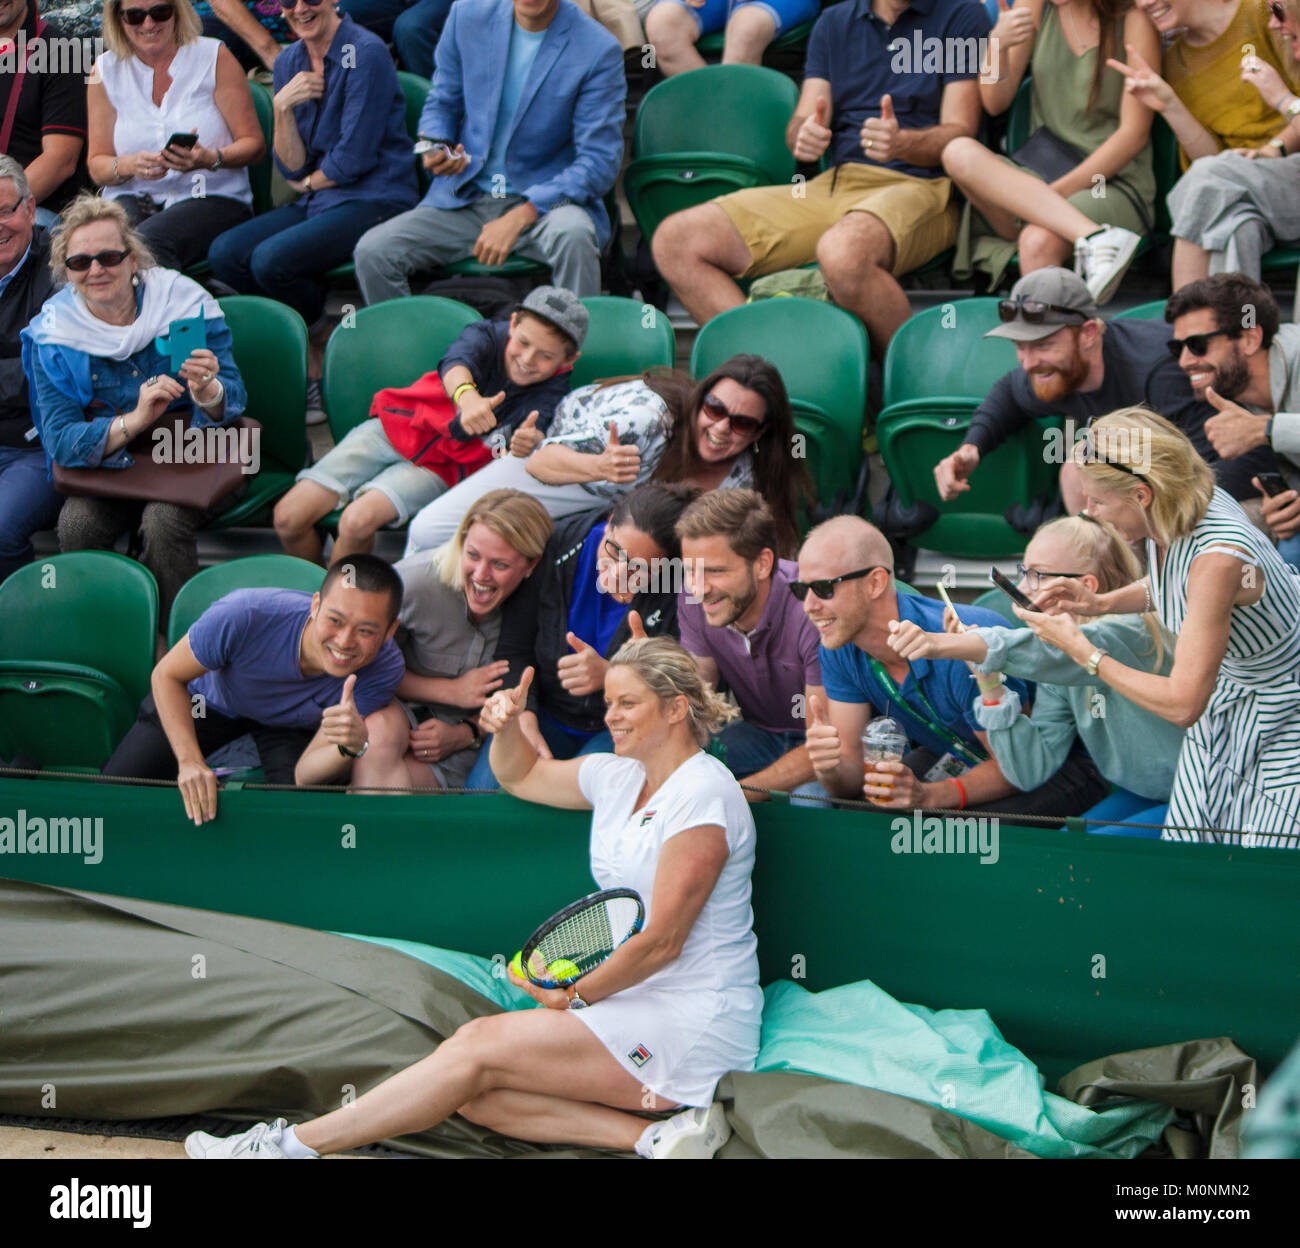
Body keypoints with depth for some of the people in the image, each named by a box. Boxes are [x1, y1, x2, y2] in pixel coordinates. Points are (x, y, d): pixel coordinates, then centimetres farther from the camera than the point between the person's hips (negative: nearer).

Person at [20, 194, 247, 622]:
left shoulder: (184, 302, -10)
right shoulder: (54, 333, -7)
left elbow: (233, 402, -9)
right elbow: (60, 441, -14)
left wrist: (208, 391, -35)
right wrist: (135, 421, -31)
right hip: (110, 467, 2)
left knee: (163, 520, -32)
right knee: (76, 523, -29)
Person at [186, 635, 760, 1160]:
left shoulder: (702, 792, -13)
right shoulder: (617, 776, 14)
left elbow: (662, 941, -17)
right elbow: (521, 776, 31)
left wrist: (574, 996, -10)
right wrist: (507, 725, 8)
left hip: (692, 1024, -9)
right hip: (632, 1007, 9)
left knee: (480, 1046, -17)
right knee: (477, 1098, -10)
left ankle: (293, 1144, -13)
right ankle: (654, 1136, -21)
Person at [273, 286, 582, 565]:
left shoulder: (551, 393, -10)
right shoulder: (489, 335, -8)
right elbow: (456, 361, -32)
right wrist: (467, 396, -56)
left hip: (438, 468, -2)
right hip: (390, 431, 2)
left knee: (358, 521, -30)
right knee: (288, 516, -9)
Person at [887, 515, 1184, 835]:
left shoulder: (1128, 633, -22)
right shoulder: (1059, 679, 4)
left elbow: (1050, 651, -43)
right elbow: (1031, 771, -3)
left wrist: (941, 645, -55)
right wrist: (987, 678, -12)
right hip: (1136, 797, 7)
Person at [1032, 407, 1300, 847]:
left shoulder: (1217, 558, -39)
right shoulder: (1171, 515, -14)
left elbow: (1181, 705, -34)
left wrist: (1081, 650, -26)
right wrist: (1101, 603, -4)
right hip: (1228, 686, 8)